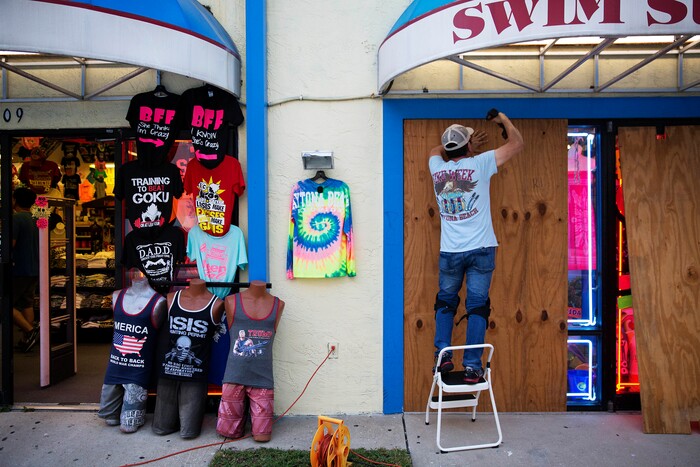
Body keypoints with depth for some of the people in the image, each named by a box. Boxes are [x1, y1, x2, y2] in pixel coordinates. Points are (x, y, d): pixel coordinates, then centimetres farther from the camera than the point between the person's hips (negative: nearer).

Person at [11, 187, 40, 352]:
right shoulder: (36, 220, 11)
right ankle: (27, 339, 16)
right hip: (35, 270, 8)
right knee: (27, 304, 14)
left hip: (19, 269, -8)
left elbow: (11, 243, -22)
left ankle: (30, 330, -12)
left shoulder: (15, 218, -12)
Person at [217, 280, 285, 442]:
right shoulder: (232, 301, -2)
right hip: (235, 375, 0)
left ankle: (253, 411, 30)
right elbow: (233, 337, 5)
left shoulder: (278, 305, 0)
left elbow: (269, 338, 6)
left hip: (263, 378, 0)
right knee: (228, 431, 8)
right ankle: (241, 412, 37)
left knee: (262, 436, 1)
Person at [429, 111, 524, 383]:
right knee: (477, 306, 3)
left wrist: (458, 146, 32)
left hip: (449, 251, 3)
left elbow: (436, 150, 32)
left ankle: (442, 355, 10)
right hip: (480, 249, -2)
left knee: (445, 302, 18)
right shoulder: (480, 164, -3)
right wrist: (504, 120, 24)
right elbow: (517, 144, 9)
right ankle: (472, 367, 2)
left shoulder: (437, 168, 5)